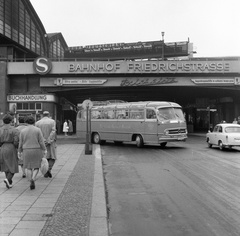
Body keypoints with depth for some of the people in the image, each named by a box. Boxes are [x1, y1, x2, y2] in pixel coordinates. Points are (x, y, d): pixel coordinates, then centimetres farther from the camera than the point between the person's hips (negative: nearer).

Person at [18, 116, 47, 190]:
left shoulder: (23, 131, -2)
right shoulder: (38, 130, -7)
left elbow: (20, 143, 1)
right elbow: (41, 141, -9)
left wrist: (19, 151, 12)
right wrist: (45, 150, -1)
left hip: (27, 151, 1)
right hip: (37, 151, -1)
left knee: (29, 168, 13)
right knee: (36, 166, 11)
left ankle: (31, 183, 5)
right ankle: (33, 179, -13)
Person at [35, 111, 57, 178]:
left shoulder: (37, 123, 4)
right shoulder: (52, 121, -2)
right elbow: (53, 132, -14)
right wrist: (48, 141, -16)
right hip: (50, 143, -2)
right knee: (52, 157, 7)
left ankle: (45, 173, 11)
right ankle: (49, 169, -15)